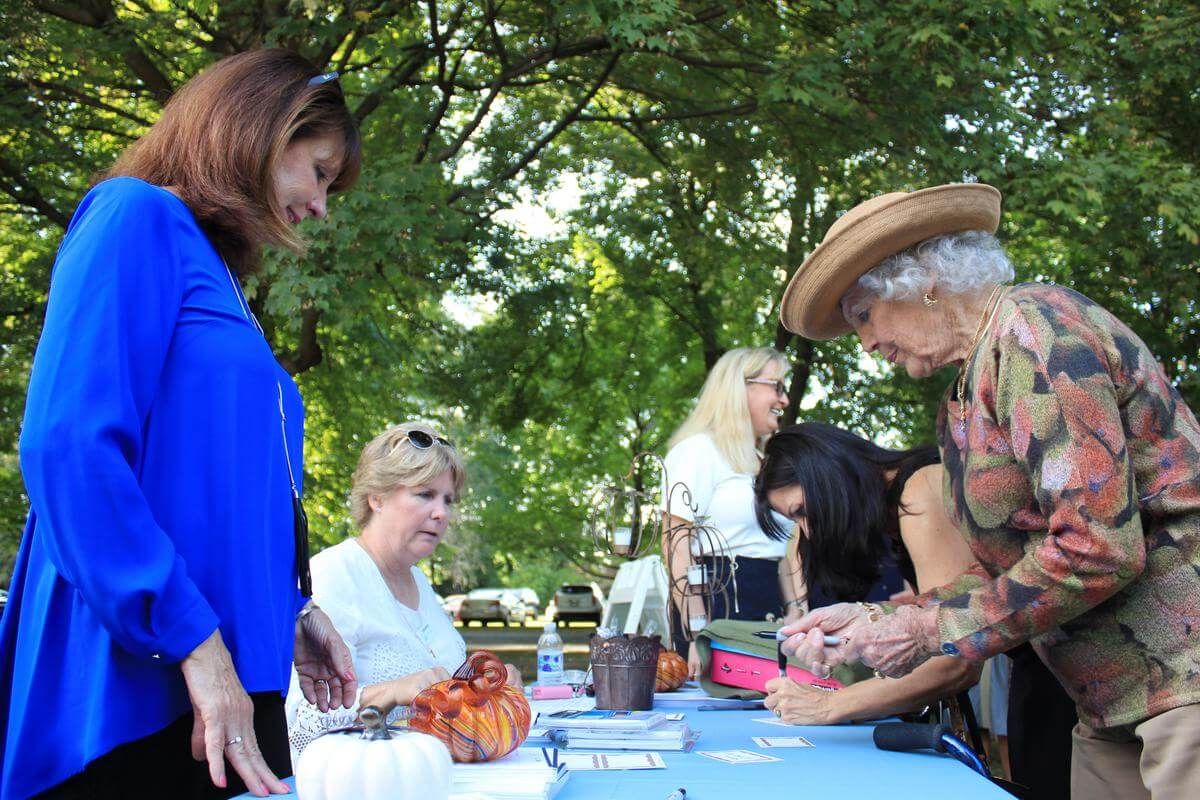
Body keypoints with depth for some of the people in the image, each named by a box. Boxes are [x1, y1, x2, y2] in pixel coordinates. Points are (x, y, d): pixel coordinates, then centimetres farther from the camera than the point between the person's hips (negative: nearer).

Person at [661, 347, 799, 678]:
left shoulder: (763, 462, 24)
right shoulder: (697, 449, -5)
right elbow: (675, 542, -14)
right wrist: (699, 633, -22)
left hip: (769, 607, 8)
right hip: (719, 601, -8)